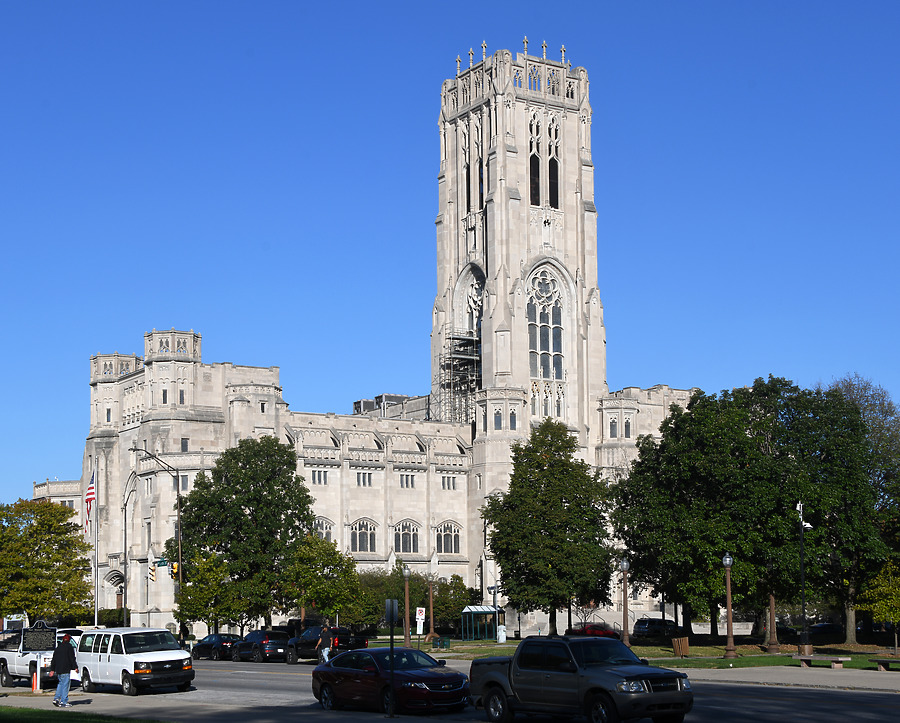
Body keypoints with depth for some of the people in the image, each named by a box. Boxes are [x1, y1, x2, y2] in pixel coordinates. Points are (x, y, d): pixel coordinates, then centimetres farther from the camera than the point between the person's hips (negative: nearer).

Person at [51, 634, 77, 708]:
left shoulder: (58, 647, 15)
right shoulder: (69, 647, -6)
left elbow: (54, 659, 18)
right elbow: (72, 658, -11)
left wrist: (53, 669, 21)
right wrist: (75, 667, -7)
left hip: (58, 669, 7)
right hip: (65, 670, -7)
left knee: (60, 683, 20)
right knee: (65, 685, -4)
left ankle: (56, 699, 9)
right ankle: (63, 702, -5)